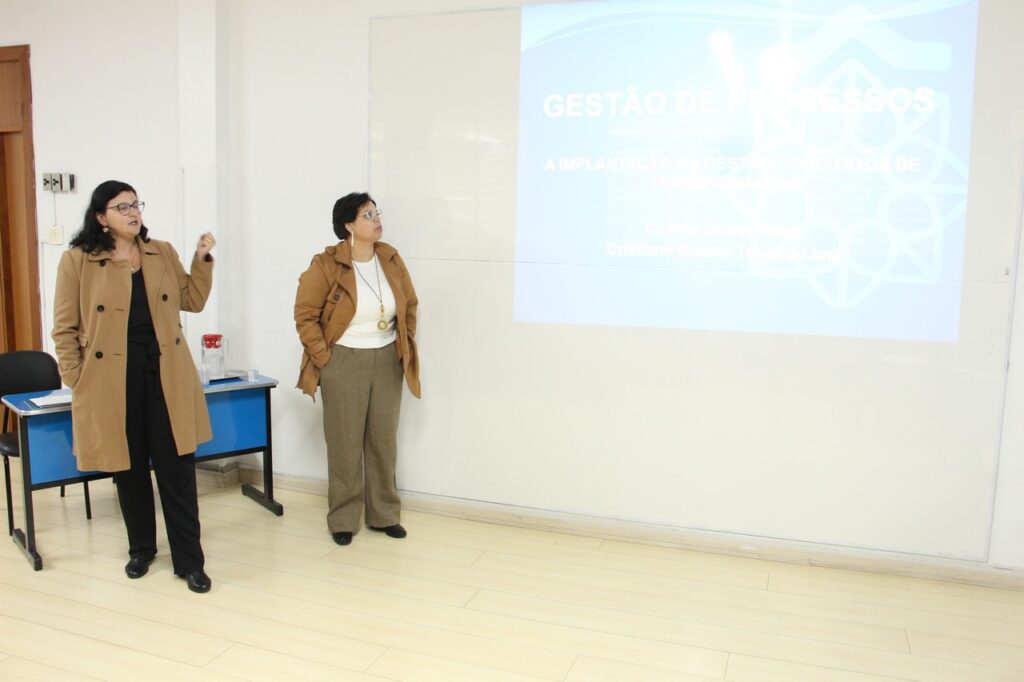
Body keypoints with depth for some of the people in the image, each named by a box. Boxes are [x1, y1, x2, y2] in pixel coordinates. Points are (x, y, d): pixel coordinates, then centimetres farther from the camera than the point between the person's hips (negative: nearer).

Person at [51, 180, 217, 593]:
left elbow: (192, 301, 10)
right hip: (112, 380, -2)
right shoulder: (78, 260, -3)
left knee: (177, 468, 2)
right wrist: (77, 383, -6)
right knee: (129, 469, 13)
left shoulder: (163, 253, 8)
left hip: (166, 375, 2)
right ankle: (141, 548, 34)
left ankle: (188, 561, 12)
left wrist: (202, 260, -2)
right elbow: (65, 329, -2)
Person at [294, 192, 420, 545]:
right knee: (345, 444, 5)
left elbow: (410, 306, 11)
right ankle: (343, 519, 20)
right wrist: (324, 358, -10)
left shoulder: (391, 258, 1)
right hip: (344, 362, -4)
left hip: (387, 361, 4)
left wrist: (405, 346, 7)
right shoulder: (326, 264, -14)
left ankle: (384, 514, 26)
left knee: (384, 441, 12)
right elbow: (305, 316, -9)